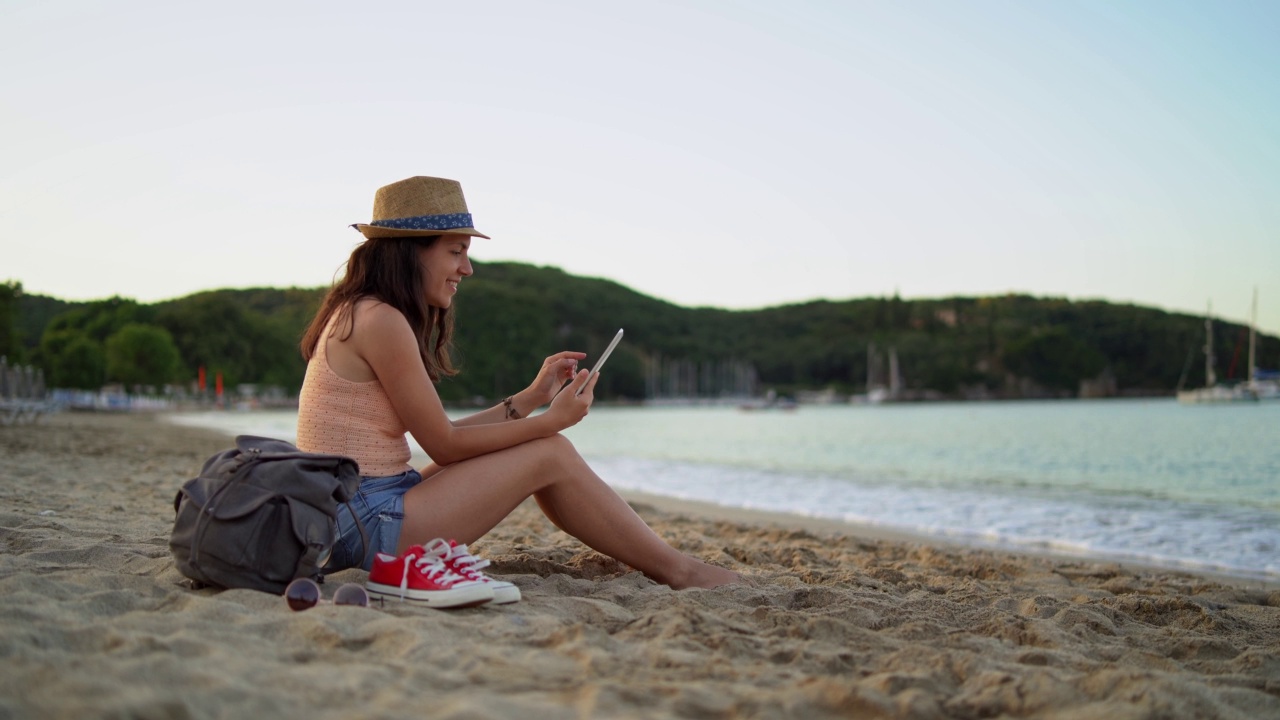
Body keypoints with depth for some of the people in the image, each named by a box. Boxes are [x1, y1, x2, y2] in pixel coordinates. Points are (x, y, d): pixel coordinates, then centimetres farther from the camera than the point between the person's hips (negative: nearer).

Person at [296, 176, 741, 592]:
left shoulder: (361, 313, 14)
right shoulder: (380, 320, -17)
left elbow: (437, 436, 14)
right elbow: (444, 445, -13)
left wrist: (530, 398, 11)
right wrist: (550, 421, -6)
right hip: (368, 526, -9)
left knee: (545, 452, 12)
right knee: (550, 455, -6)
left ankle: (652, 558, 19)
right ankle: (678, 572, 6)